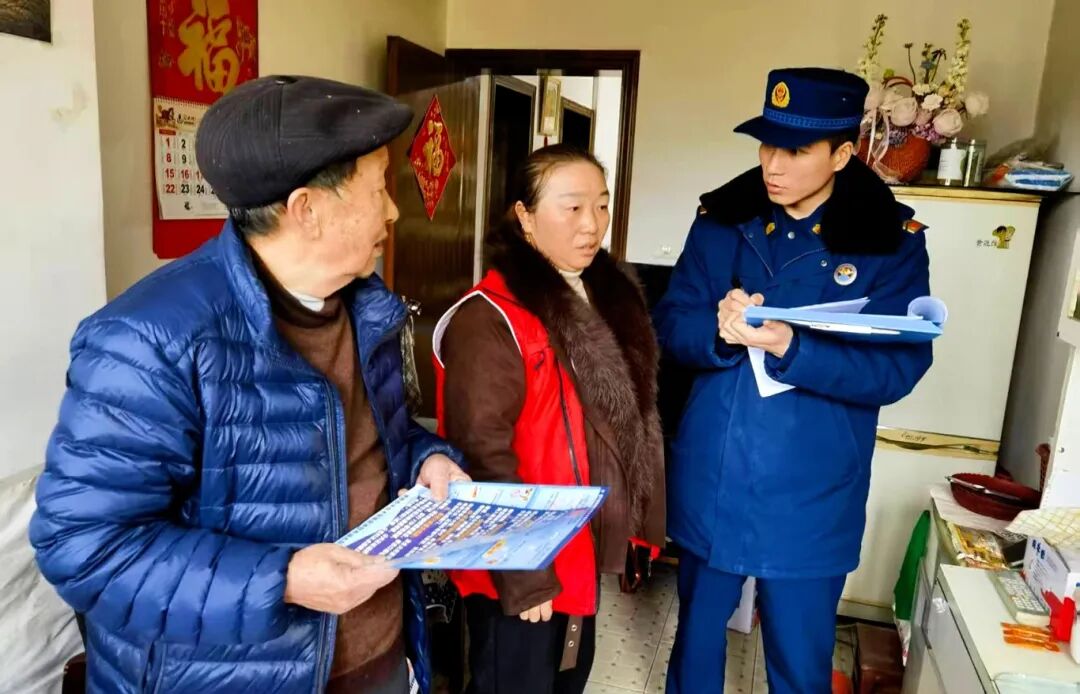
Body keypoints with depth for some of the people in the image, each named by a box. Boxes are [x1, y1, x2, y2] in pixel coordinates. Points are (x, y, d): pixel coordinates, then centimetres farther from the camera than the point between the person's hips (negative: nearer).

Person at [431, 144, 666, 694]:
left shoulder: (609, 295, 4)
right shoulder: (490, 318, -21)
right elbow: (484, 457, -22)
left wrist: (638, 518, 10)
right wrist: (522, 574, -19)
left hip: (583, 551, 8)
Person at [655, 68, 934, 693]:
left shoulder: (892, 241, -9)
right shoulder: (722, 219, -1)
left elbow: (898, 369, -15)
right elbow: (670, 324, -2)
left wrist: (790, 347, -30)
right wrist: (719, 330, -25)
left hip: (809, 499, -2)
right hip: (709, 482, 3)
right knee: (696, 637, 23)